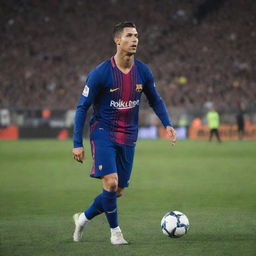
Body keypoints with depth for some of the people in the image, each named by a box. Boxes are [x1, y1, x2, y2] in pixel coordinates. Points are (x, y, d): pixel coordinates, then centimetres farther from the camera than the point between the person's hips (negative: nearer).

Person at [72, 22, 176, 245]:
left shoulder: (143, 72, -1)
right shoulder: (100, 73, -14)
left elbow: (155, 100, 15)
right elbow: (82, 107, -8)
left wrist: (167, 124, -1)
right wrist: (77, 143, -11)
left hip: (128, 138, 5)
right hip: (103, 132, -5)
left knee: (118, 191, 6)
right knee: (110, 182, -20)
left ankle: (84, 218, 29)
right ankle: (115, 231, 0)